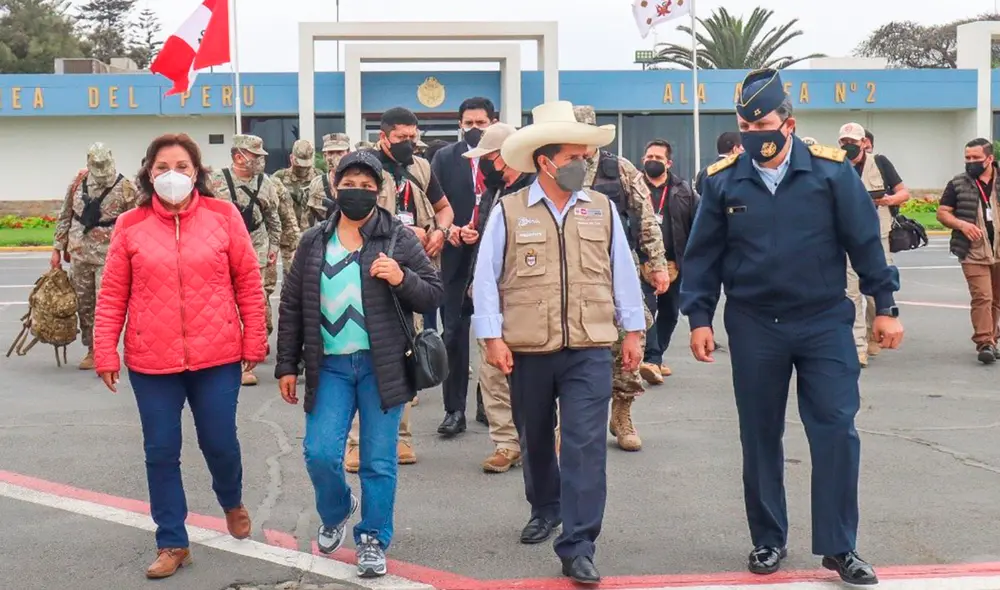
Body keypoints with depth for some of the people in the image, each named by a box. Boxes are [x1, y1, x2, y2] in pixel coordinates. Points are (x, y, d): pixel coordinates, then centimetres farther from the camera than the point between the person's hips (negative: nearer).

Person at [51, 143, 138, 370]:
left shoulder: (126, 188, -10)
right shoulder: (78, 181, 2)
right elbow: (65, 216, 11)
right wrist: (58, 248, 10)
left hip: (109, 257, -5)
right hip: (79, 255, 5)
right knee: (83, 304, 12)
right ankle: (92, 351, 25)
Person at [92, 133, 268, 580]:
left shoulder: (223, 216, -3)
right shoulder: (130, 225, -1)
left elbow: (249, 284, 1)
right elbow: (112, 296, 2)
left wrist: (255, 341, 0)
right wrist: (105, 353, 0)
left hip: (217, 356, -1)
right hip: (151, 361, 1)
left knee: (220, 443, 9)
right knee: (161, 452, 7)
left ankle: (232, 502, 42)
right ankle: (172, 544, 22)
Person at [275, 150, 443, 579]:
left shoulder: (399, 237, 0)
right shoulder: (314, 241, 7)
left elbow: (434, 294, 2)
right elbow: (291, 307, 11)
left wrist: (402, 280, -18)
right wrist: (286, 366, 9)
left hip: (381, 365, -2)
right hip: (330, 366, 2)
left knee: (379, 461, 3)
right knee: (320, 453, -3)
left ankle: (373, 540, 20)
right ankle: (336, 513, 28)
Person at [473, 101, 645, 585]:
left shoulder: (602, 210, 5)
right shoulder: (508, 212, -3)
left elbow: (623, 273, 8)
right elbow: (485, 278, -2)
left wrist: (633, 330, 7)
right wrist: (492, 337, -7)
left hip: (589, 350, 0)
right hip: (527, 350, 0)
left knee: (585, 446, -7)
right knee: (535, 439, 17)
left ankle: (577, 548, -2)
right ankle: (545, 509, 42)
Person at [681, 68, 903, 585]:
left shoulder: (830, 169, -5)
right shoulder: (722, 180, -2)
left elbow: (865, 241, 0)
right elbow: (703, 254, 3)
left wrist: (885, 306, 0)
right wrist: (699, 317, -1)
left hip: (825, 323, -1)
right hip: (754, 329, 1)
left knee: (836, 432, -4)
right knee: (760, 438, 9)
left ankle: (839, 547, 8)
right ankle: (768, 540, 24)